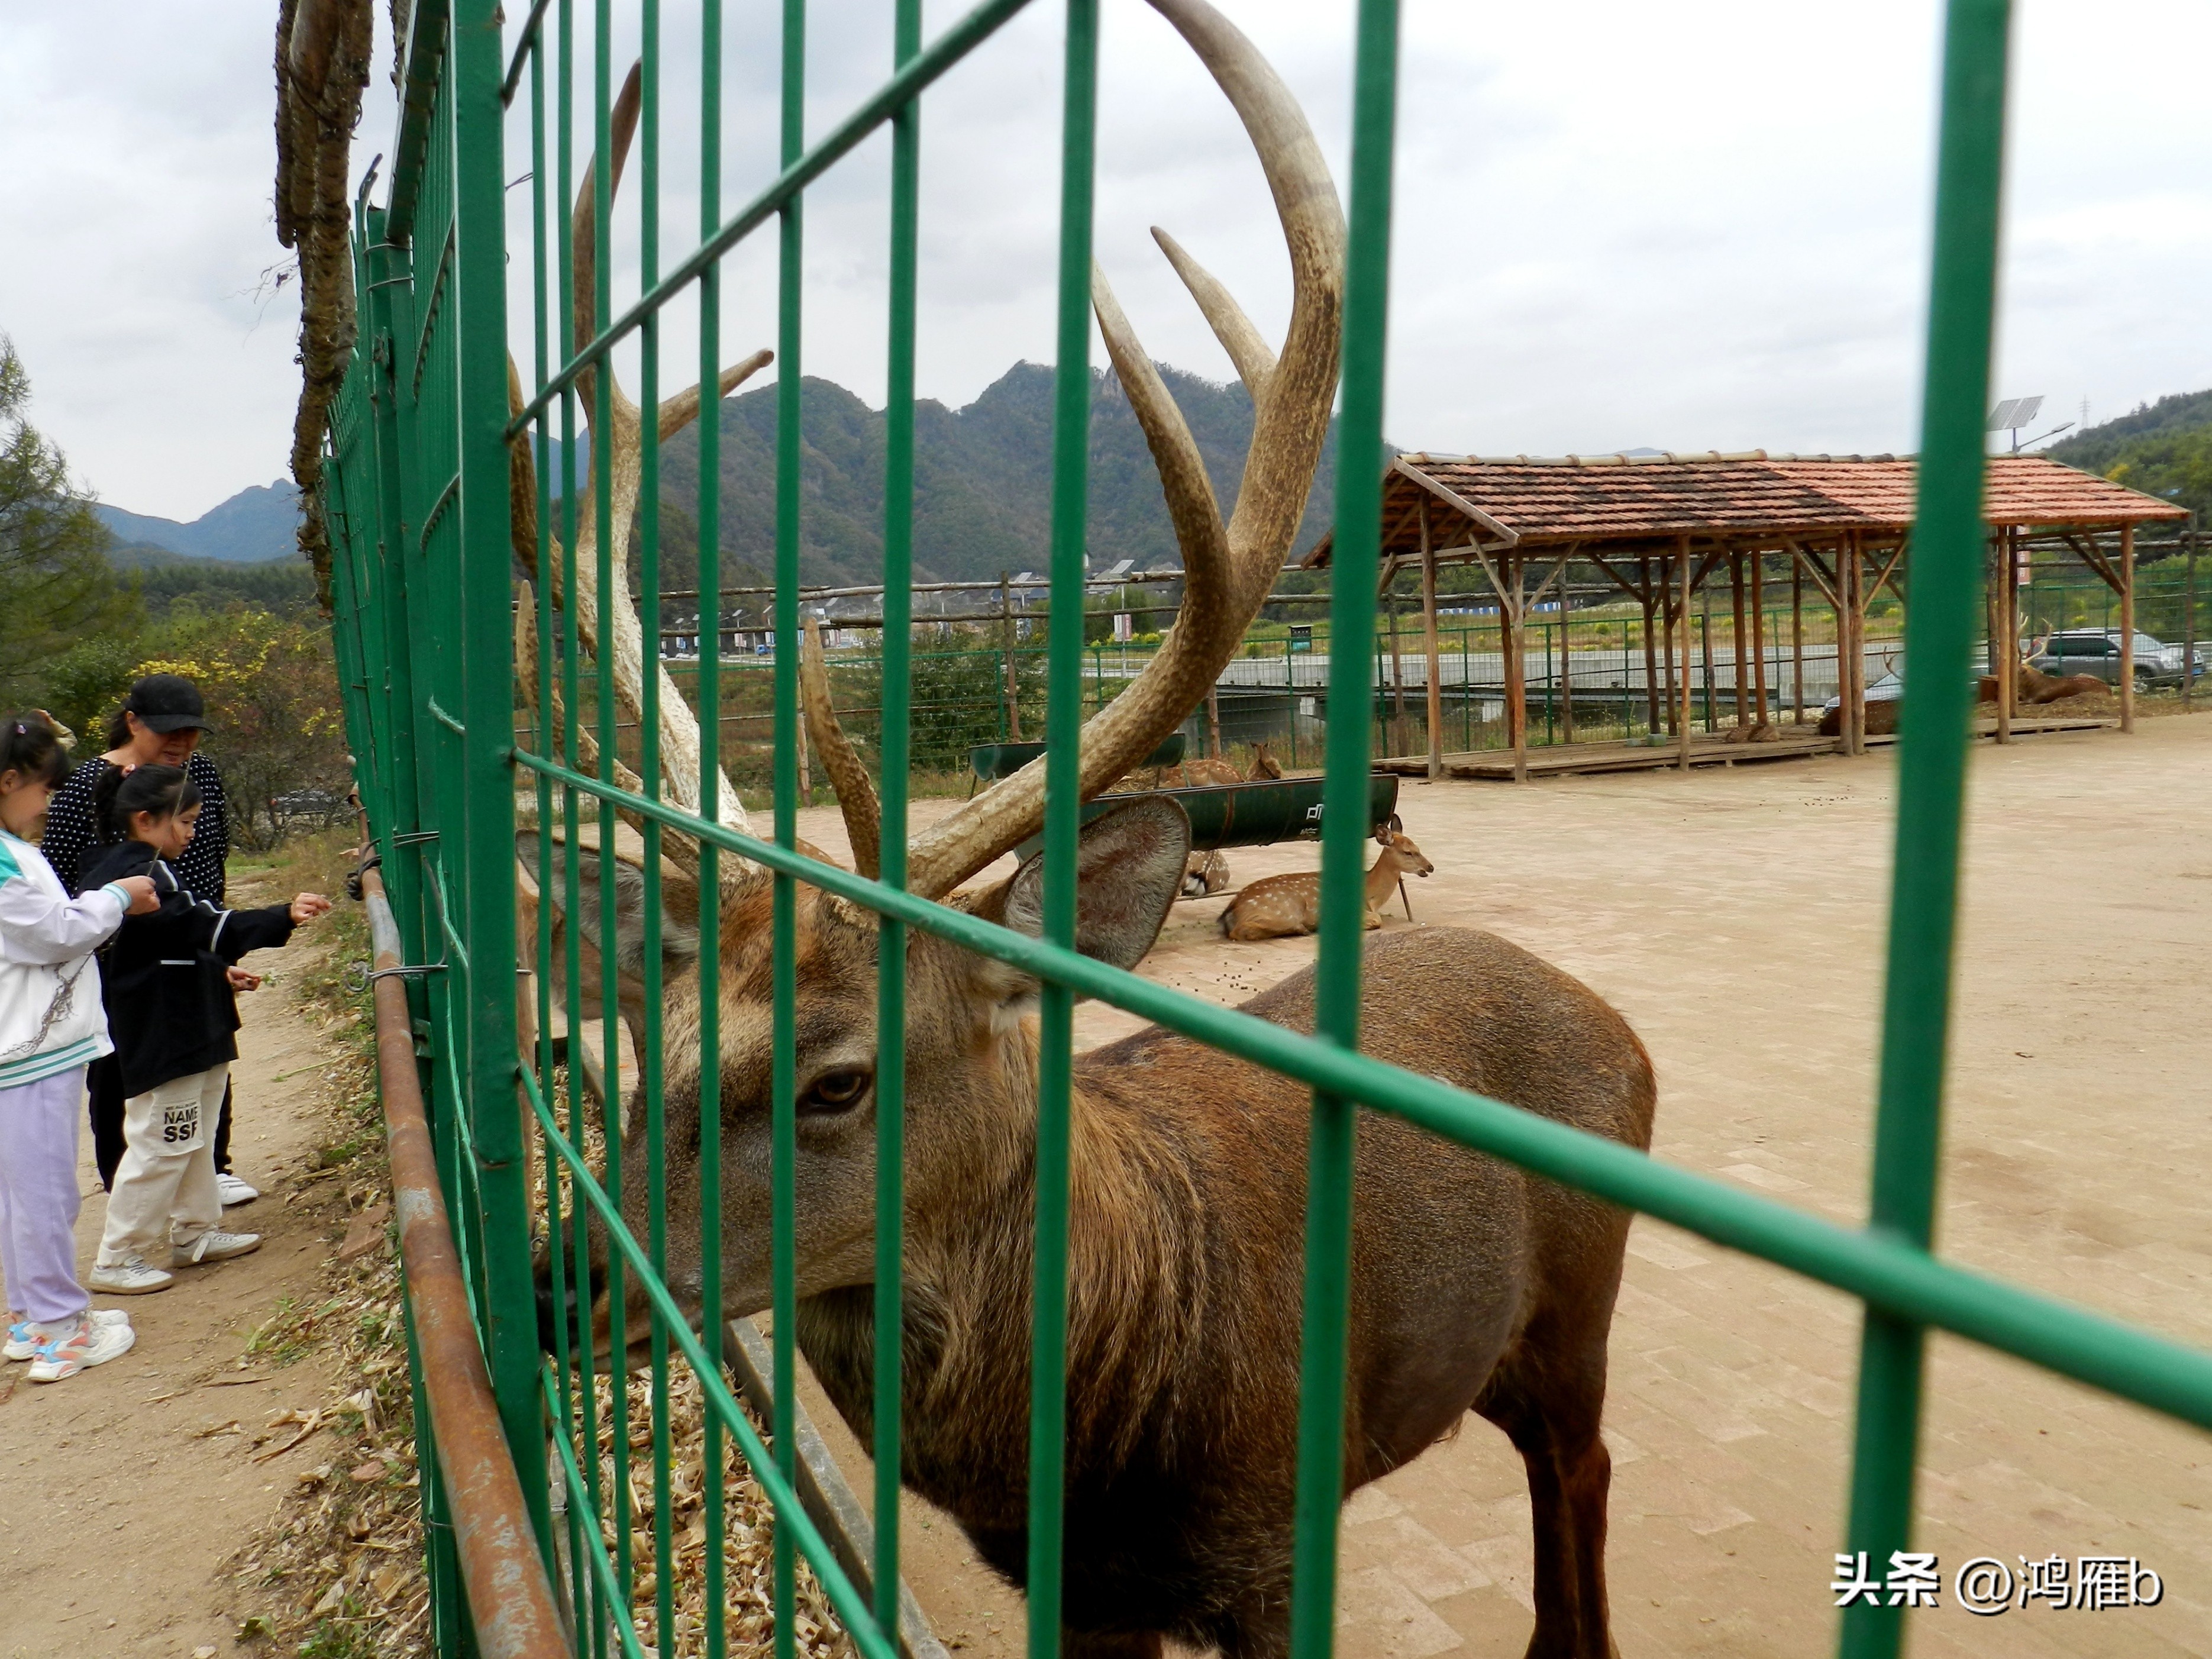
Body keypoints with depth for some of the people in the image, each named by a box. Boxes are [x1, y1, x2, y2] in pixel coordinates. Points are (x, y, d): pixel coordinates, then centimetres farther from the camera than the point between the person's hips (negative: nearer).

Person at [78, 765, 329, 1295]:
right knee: (160, 1144, -3)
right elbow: (205, 925, -31)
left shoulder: (135, 869, 13)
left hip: (185, 1028, 11)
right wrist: (284, 917, -36)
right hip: (161, 1037, -11)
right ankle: (117, 1260, 8)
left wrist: (219, 970, 20)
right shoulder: (137, 875, -21)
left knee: (194, 1138, 19)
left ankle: (195, 1233, 31)